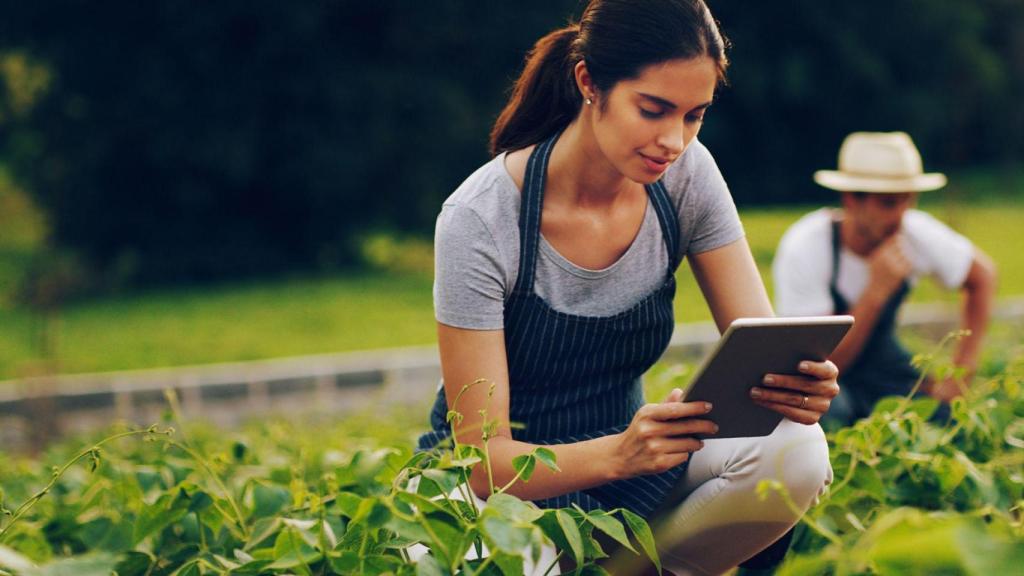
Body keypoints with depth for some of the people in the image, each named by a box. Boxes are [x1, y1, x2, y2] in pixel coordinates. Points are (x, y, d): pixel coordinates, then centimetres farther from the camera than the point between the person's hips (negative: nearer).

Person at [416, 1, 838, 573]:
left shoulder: (687, 174, -8)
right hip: (511, 486, -4)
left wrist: (798, 386, -34)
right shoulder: (480, 221, -23)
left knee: (796, 452, -25)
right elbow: (482, 459, -23)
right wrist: (619, 454, -43)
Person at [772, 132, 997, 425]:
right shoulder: (804, 250, -30)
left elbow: (982, 275, 3)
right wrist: (876, 292, -39)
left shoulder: (917, 232, -18)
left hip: (880, 357, 5)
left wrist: (962, 369, -4)